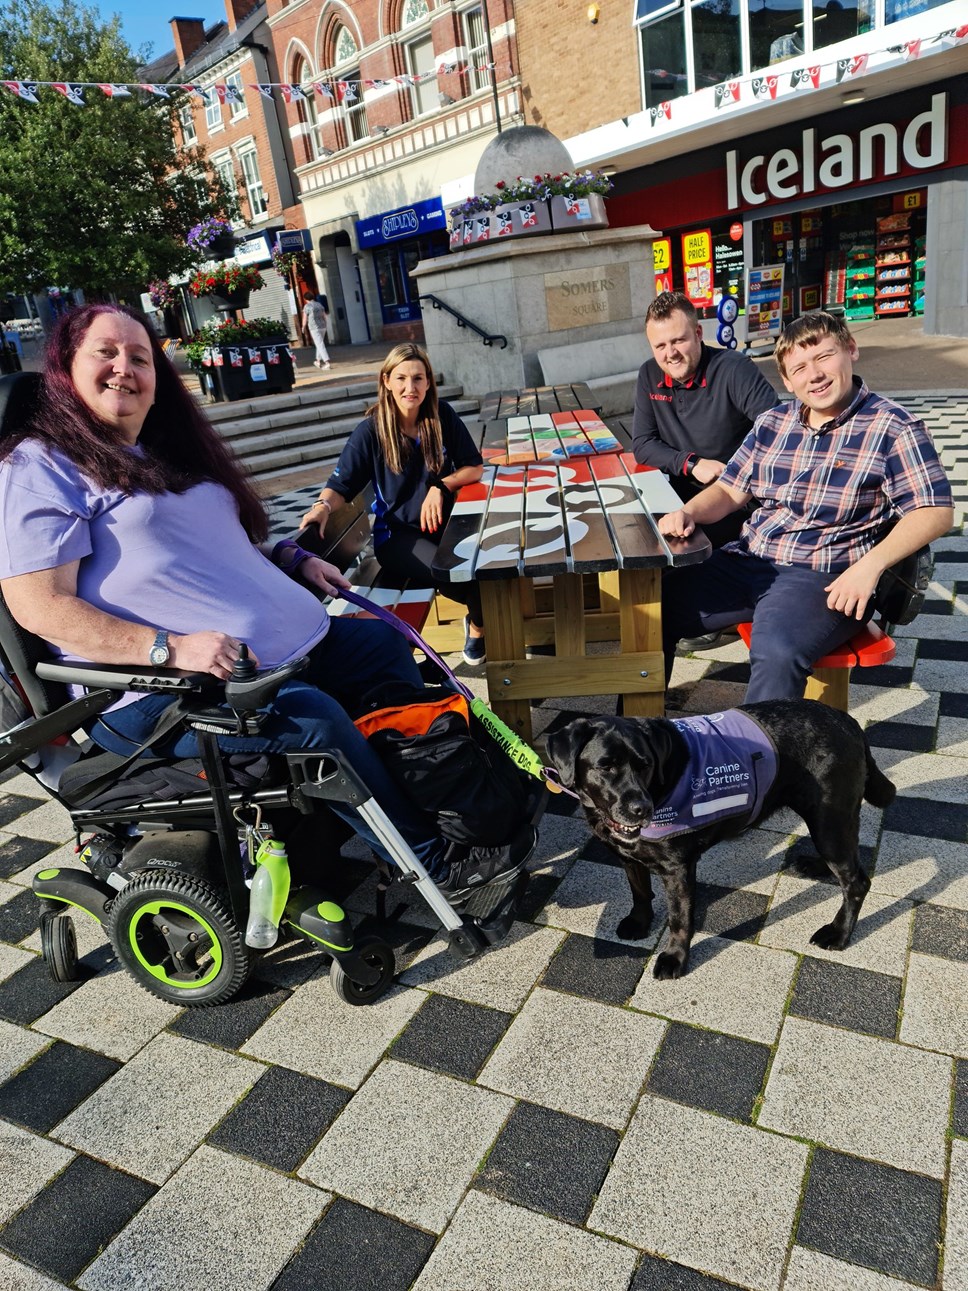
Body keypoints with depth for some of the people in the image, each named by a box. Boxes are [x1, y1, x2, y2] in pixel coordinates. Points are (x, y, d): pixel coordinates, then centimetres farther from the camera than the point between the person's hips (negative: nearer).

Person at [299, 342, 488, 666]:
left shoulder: (442, 416, -1)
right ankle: (481, 620, 6)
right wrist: (323, 506, -28)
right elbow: (341, 486, -6)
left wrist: (441, 487, -15)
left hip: (442, 519, 3)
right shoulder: (371, 430, -7)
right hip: (396, 533, -3)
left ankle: (478, 625, 4)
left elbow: (474, 468, 3)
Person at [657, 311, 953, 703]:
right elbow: (730, 490, 17)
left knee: (776, 654, -35)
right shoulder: (772, 424, 14)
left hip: (822, 577, -6)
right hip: (745, 561, 6)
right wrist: (688, 514, -5)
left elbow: (935, 511, -7)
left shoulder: (891, 428, -2)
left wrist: (871, 564, -23)